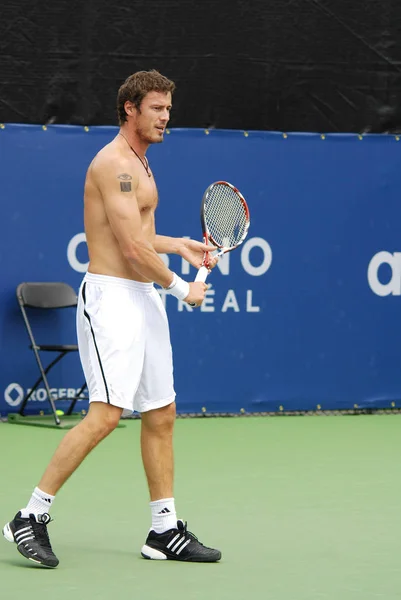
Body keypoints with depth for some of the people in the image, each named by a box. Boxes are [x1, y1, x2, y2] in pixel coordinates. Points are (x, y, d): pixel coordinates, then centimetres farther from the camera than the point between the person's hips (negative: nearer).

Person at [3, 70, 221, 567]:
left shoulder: (138, 162, 18)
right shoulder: (114, 163, -13)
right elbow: (132, 249, -18)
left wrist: (180, 245, 19)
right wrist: (182, 288, -9)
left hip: (143, 300, 10)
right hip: (111, 297, -10)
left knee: (161, 414, 9)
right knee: (106, 414, -17)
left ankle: (164, 530, 16)